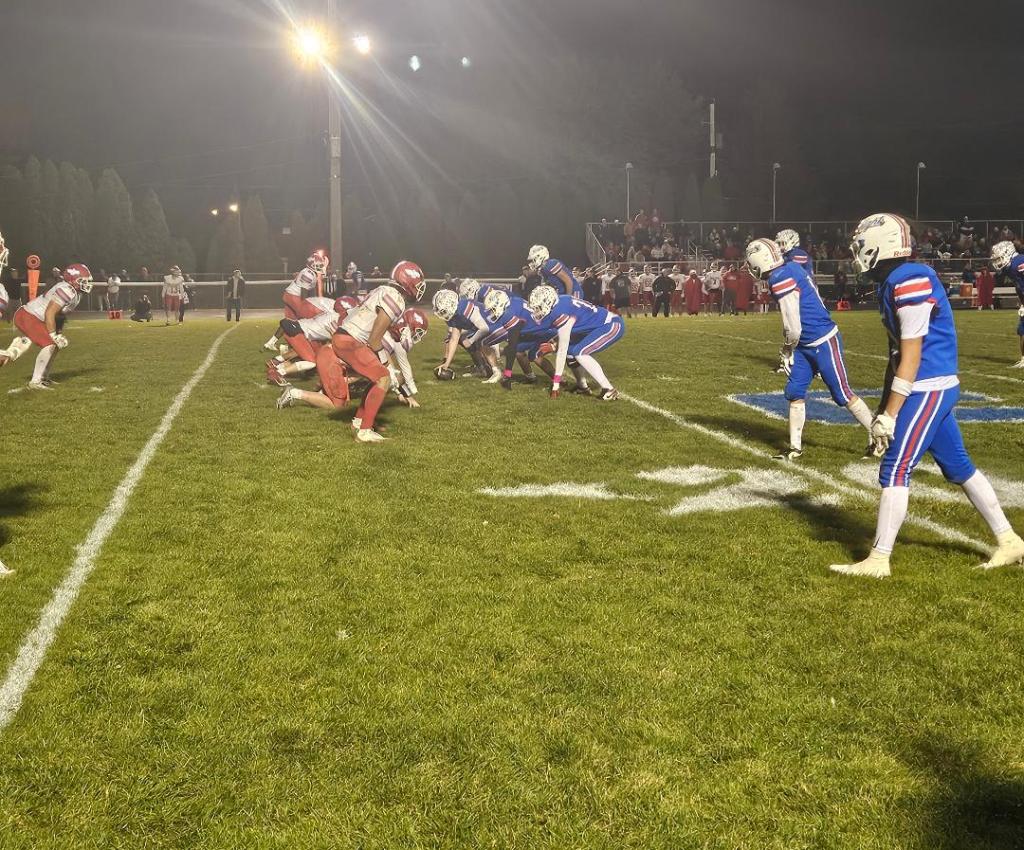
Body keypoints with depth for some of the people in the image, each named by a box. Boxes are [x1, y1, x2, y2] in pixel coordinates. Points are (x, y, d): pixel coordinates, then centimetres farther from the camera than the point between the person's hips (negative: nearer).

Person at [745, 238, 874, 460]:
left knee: (843, 395, 1)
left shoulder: (780, 279, -23)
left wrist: (788, 349, -2)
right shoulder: (791, 268, 6)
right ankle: (795, 447, 18)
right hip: (806, 345, 10)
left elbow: (792, 327, -22)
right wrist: (790, 348, 16)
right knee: (794, 392, 9)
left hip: (823, 343, -10)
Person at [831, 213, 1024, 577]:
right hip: (935, 388, 10)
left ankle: (878, 560, -1)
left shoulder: (910, 281, -18)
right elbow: (897, 354, 16)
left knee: (895, 470, -7)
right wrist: (883, 409, 19)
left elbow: (910, 356, -20)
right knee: (958, 466, 17)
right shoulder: (893, 283, 12)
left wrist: (890, 414, -18)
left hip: (929, 388, -10)